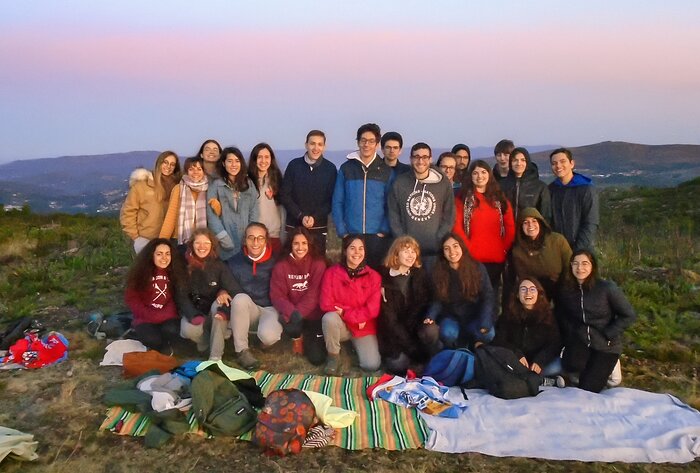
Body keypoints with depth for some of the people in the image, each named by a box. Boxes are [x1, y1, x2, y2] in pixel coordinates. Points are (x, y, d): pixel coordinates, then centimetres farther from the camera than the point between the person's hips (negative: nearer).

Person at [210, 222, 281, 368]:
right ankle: (241, 351, -20)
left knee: (268, 336, -34)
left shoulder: (275, 261, -7)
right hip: (244, 311, 3)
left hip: (270, 308, -3)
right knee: (240, 297, -32)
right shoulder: (235, 261, -1)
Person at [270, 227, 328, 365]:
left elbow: (314, 294, -13)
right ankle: (297, 338, 4)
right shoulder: (281, 266, -4)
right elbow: (277, 295, -9)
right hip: (291, 314, 0)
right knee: (290, 326, -37)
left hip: (313, 315, 0)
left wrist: (299, 312, -26)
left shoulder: (318, 264, -8)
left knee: (317, 358, -10)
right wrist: (292, 312, -28)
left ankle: (308, 338, 26)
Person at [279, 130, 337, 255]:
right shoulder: (294, 165, 1)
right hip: (294, 226, 1)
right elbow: (284, 195, 0)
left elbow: (332, 199, 0)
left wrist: (315, 217, -12)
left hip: (319, 227, 0)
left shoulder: (330, 168, 1)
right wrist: (301, 216, -10)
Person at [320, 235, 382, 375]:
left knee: (372, 365, -19)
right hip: (339, 325, 0)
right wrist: (355, 315, -17)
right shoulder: (331, 272, -6)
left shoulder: (374, 276, -5)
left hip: (364, 328, 1)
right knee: (329, 318, -35)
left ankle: (356, 345, 15)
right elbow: (326, 304, -11)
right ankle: (333, 356, -9)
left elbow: (372, 310, -11)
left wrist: (344, 312, -20)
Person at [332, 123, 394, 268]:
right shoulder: (346, 169, 5)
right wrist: (342, 231, -4)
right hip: (351, 236, 0)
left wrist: (384, 230, -5)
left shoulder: (386, 171, 5)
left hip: (377, 236, 0)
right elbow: (337, 202, 3)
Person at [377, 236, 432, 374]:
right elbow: (388, 316, -11)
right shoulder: (385, 277, -6)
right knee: (398, 364, -24)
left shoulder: (420, 274, 6)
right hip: (393, 332, -2)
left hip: (414, 326, 3)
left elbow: (422, 304, 1)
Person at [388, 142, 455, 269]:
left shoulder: (443, 183, 3)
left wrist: (438, 241, -5)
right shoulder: (399, 183, 4)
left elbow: (449, 216, 5)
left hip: (434, 250, 0)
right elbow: (393, 216, 5)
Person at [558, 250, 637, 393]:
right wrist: (572, 331, -2)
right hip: (580, 339, 3)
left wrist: (607, 334, -13)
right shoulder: (566, 290, -3)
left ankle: (607, 365, 19)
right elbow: (562, 315, 14)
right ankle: (592, 366, 6)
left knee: (587, 389, -11)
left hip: (605, 344, -3)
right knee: (571, 365, -30)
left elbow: (629, 315, -9)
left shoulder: (607, 288, -16)